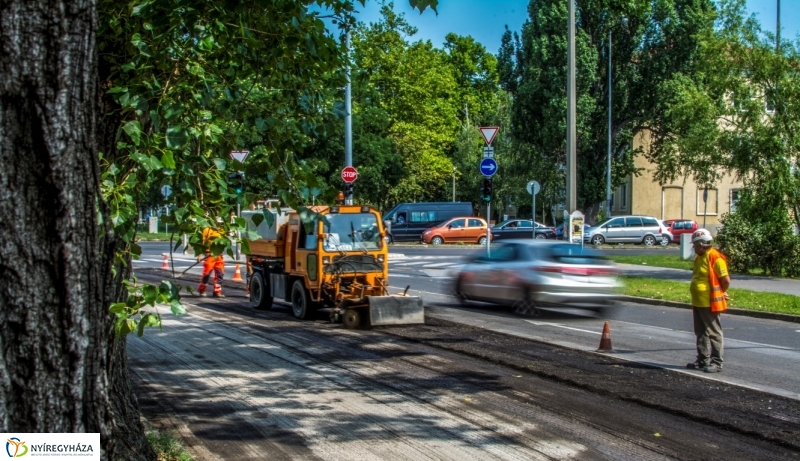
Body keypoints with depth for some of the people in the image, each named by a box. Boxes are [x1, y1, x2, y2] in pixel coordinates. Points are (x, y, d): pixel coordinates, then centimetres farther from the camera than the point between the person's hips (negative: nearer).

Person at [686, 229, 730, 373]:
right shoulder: (699, 258, 12)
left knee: (713, 333, -2)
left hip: (710, 304, -9)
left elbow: (726, 280, -17)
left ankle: (717, 363, 4)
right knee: (701, 333, 15)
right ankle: (703, 360, 24)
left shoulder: (715, 258, -17)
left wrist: (720, 293, -2)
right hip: (698, 303, 9)